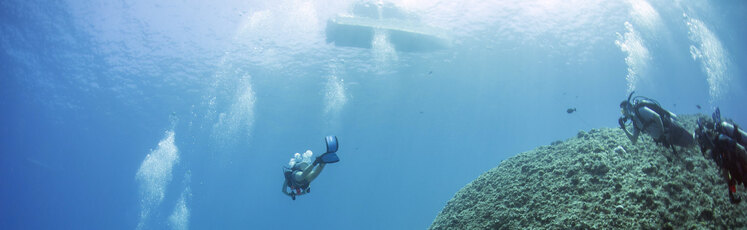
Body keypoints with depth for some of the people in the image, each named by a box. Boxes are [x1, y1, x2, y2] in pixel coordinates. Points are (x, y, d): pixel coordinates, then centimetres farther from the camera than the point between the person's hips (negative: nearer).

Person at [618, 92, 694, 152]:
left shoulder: (640, 109, -18)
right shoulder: (635, 121, 7)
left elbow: (657, 116, -30)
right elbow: (634, 140, 5)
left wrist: (663, 133, -29)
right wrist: (624, 128, -4)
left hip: (669, 128, -8)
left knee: (691, 142, 1)